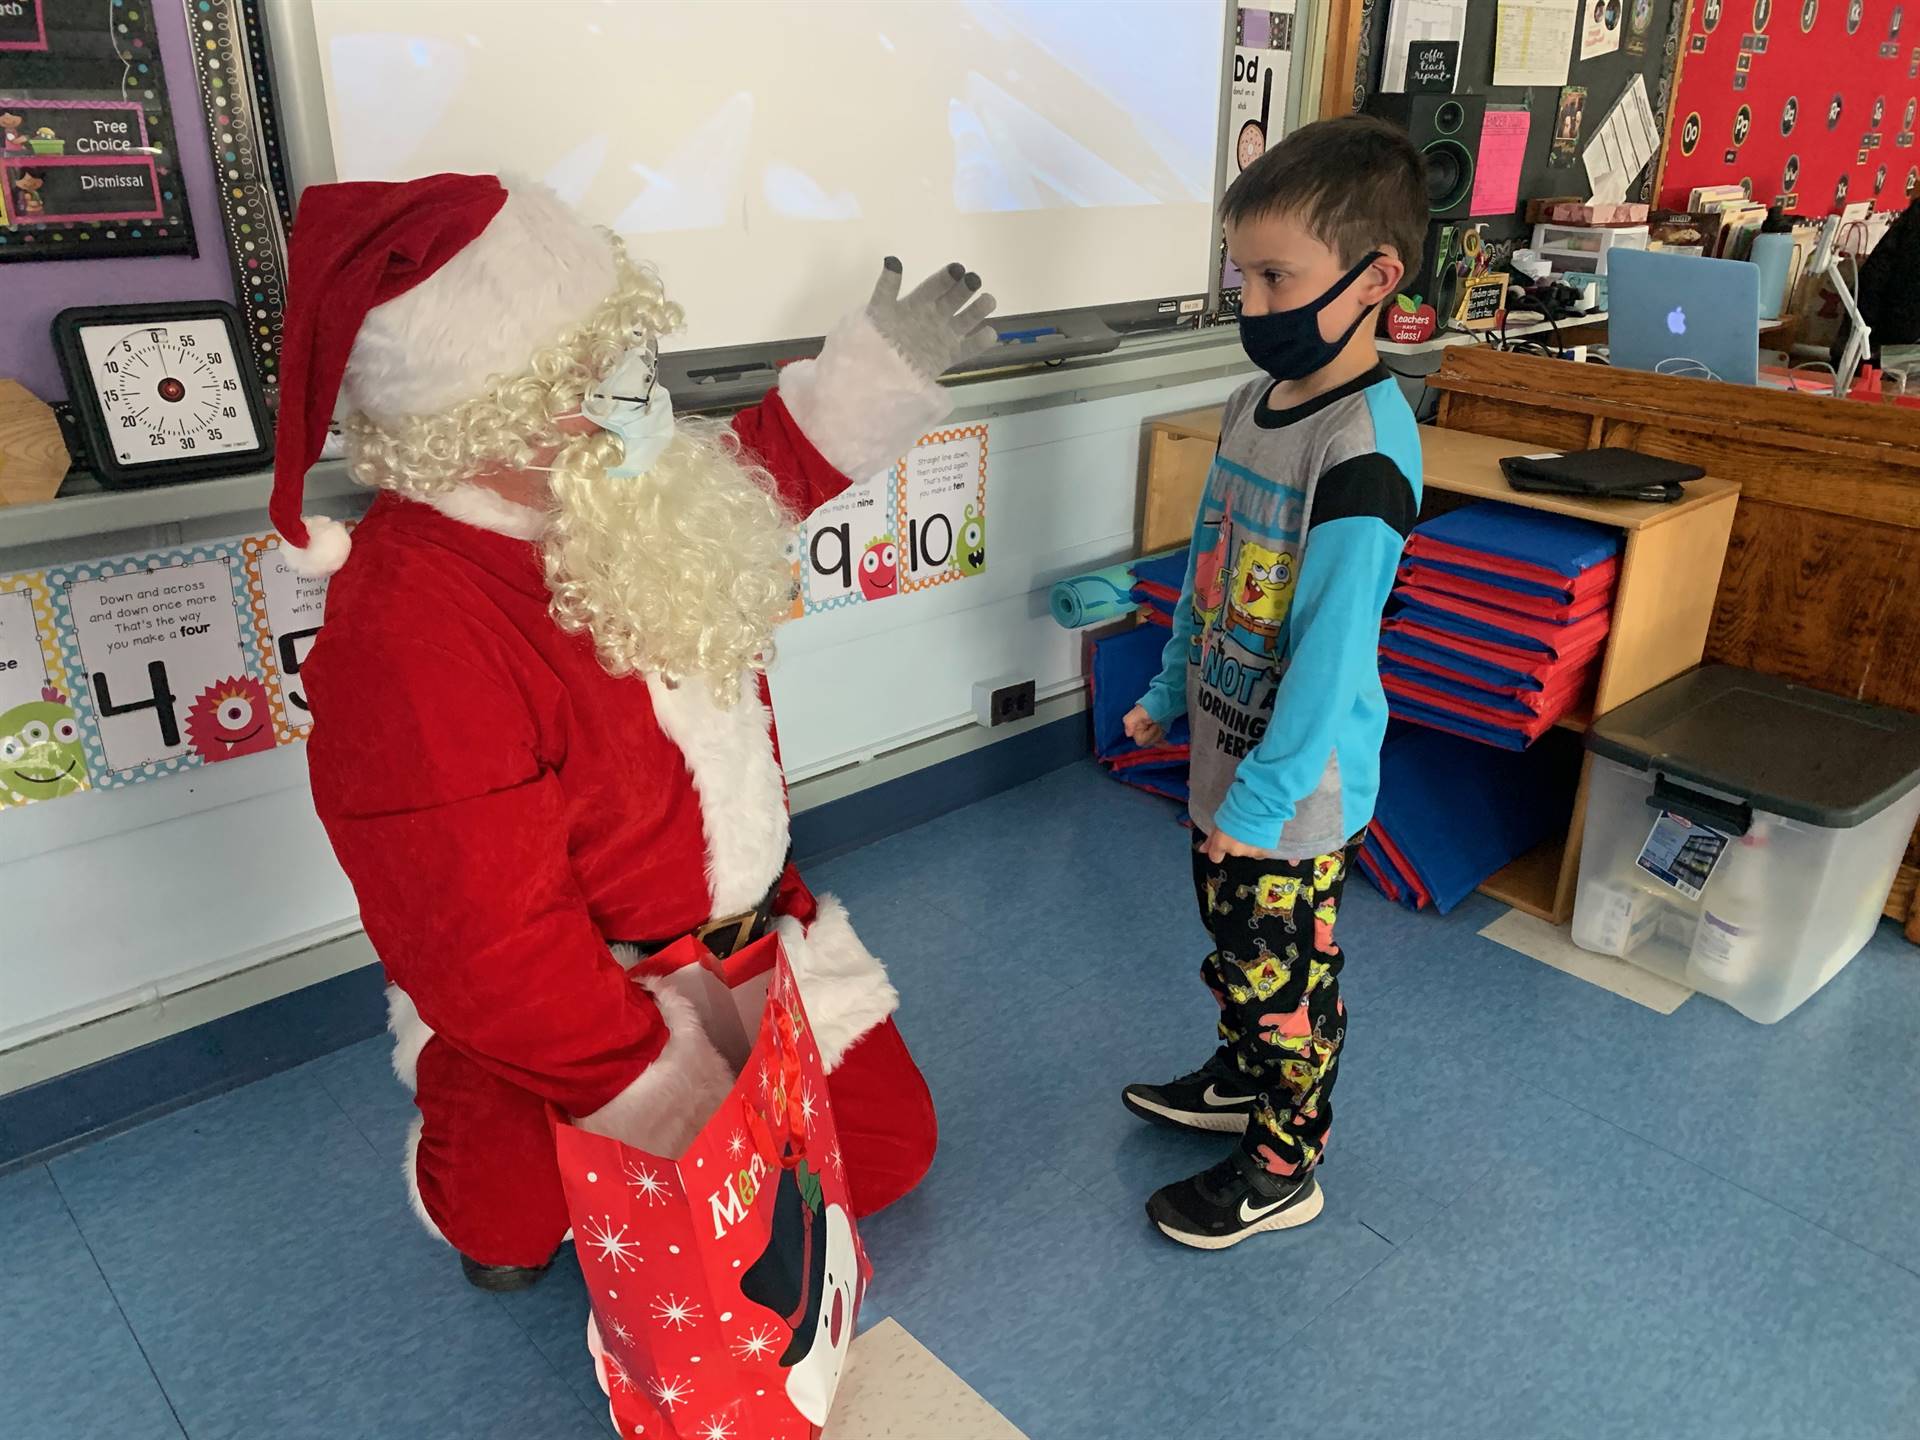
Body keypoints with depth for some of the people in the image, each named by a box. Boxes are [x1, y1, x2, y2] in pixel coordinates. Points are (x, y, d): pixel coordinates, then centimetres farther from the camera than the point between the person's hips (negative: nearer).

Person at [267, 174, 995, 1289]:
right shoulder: (412, 644, -36)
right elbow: (490, 956, -30)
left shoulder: (605, 507, -10)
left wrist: (872, 374, 6)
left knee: (888, 1146, 18)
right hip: (563, 1033, -7)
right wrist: (671, 1099, -20)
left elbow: (754, 482, 15)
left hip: (750, 930, 8)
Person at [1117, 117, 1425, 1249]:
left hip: (1297, 786, -8)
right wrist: (1170, 693, 19)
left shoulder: (1365, 447, -25)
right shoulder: (1258, 400, 3)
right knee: (1234, 945, 26)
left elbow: (1330, 646, -25)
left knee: (1286, 977, 10)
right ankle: (1243, 1079, 49)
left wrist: (1263, 797, -20)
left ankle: (1285, 1169, 31)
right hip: (1225, 749, 8)